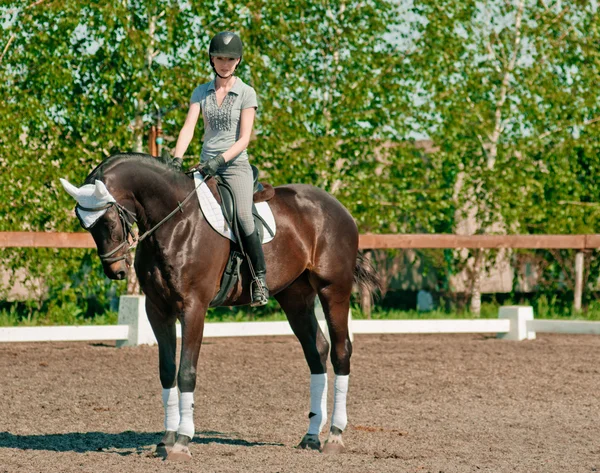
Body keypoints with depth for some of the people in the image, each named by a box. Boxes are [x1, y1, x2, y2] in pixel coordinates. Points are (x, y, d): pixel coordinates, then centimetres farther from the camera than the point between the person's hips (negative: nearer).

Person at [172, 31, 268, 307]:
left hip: (235, 165, -4)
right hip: (206, 166, 4)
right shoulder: (201, 92, 10)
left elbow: (244, 139, -7)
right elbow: (188, 128, -1)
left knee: (243, 216, -26)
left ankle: (260, 278, -16)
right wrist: (177, 159, -18)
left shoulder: (246, 94, 0)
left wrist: (220, 160, -23)